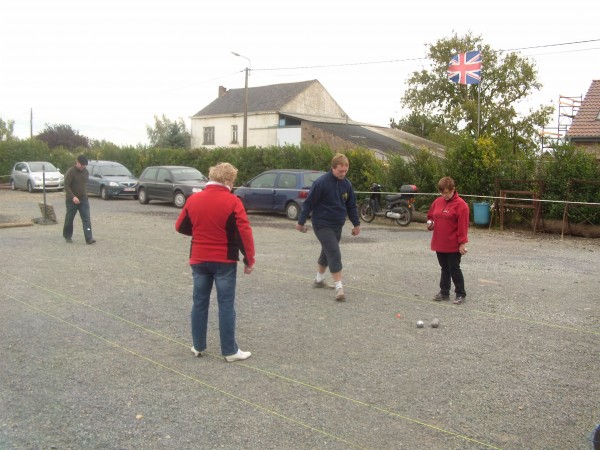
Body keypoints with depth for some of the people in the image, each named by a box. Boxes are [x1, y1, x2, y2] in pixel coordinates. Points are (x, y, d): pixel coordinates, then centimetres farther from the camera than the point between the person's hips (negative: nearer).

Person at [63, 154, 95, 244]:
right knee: (69, 219, 8)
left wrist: (85, 195, 13)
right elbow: (66, 185, -16)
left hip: (84, 200, 4)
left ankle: (89, 238, -12)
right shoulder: (70, 172, -11)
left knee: (87, 219, -7)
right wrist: (73, 197, -24)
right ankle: (67, 236, 25)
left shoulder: (86, 172, 7)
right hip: (72, 200, -4)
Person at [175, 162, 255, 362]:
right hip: (224, 261, -4)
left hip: (199, 260, 4)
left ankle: (198, 346, 21)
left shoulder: (193, 199, 2)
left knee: (199, 303, 13)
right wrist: (249, 260, -6)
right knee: (226, 305, 2)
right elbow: (244, 233, -15)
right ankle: (230, 351, 6)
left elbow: (180, 227, 12)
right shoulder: (232, 202, -12)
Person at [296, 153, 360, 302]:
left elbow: (352, 205, 12)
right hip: (322, 225, -7)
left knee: (327, 253, 18)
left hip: (337, 226, 7)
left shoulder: (347, 184, 2)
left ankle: (319, 280, 36)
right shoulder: (321, 183, -17)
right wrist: (301, 222, -7)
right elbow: (309, 203, -11)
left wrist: (356, 224, 13)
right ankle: (339, 287, -11)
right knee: (334, 254, -14)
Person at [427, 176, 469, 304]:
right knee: (444, 268, 15)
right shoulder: (437, 201, 8)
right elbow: (430, 216, 21)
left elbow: (463, 226, -15)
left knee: (454, 269, 1)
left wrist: (462, 243, -17)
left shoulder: (460, 204, -13)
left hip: (454, 245, -6)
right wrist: (430, 223, -1)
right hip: (439, 243, 6)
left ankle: (461, 294, 14)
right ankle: (444, 292, 24)